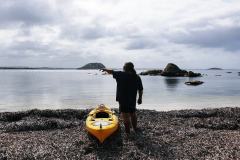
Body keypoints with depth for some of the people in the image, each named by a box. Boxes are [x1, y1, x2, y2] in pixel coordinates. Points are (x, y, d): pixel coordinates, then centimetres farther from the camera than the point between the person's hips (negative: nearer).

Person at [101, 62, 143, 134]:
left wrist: (105, 69, 19)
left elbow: (111, 72, 1)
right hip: (132, 99, 6)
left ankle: (128, 132, 3)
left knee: (125, 116, 0)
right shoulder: (137, 77, 1)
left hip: (123, 99, -5)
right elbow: (140, 90, 3)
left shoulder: (121, 75, -11)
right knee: (133, 114, 22)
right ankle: (135, 128, 38)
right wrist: (140, 98, 15)